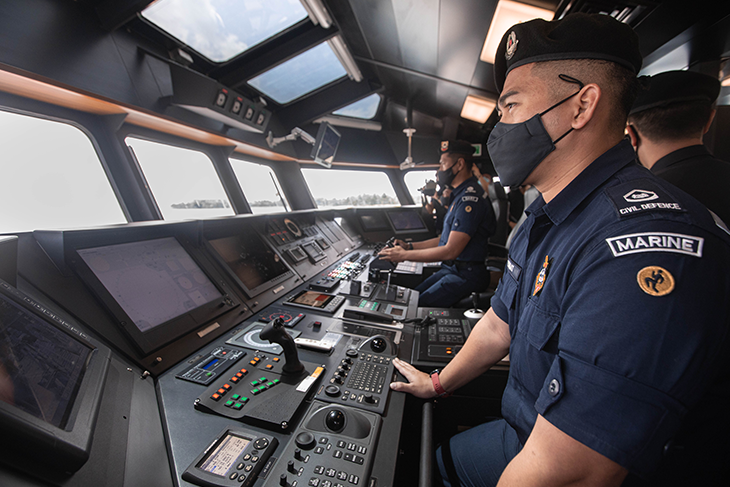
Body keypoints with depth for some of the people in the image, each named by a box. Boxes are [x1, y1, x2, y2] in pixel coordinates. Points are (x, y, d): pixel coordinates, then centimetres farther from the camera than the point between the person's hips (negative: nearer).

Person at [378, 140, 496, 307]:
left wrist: (404, 255, -18)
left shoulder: (470, 198, -20)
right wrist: (410, 246, 10)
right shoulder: (460, 195, 14)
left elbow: (450, 251, -25)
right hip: (451, 268, 10)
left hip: (466, 274, -9)